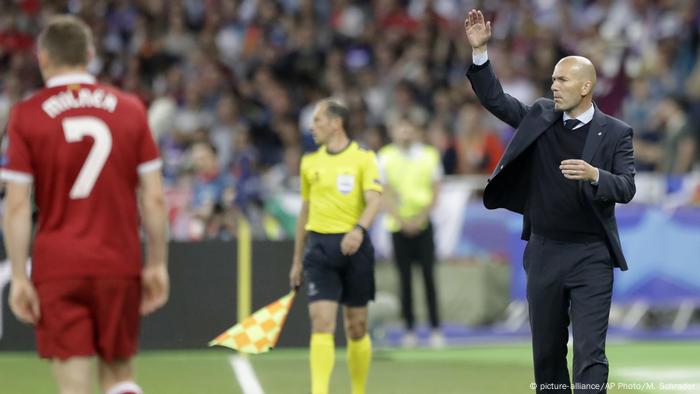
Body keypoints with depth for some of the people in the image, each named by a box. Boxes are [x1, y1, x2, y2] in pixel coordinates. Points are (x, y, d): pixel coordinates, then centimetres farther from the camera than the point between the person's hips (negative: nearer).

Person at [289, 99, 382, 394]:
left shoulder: (363, 159, 1)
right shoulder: (310, 163, 13)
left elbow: (374, 201, -12)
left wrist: (359, 229, -31)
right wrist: (297, 260, 19)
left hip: (353, 246, -2)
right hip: (319, 246, 2)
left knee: (356, 328, 6)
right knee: (321, 323, -12)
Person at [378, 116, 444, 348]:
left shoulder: (429, 155, 4)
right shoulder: (385, 158, 3)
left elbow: (435, 192, 4)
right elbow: (384, 195, 1)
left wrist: (421, 218, -8)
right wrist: (401, 220, -9)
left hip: (422, 223, 0)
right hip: (397, 224, 0)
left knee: (428, 275, -6)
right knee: (404, 279, 0)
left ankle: (435, 329, -3)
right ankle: (409, 330, 5)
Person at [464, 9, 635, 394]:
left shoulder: (615, 133, -4)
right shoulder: (540, 116, 6)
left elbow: (626, 188, -10)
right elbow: (494, 99, 7)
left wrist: (594, 175, -30)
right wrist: (479, 51, -5)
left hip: (591, 257, -4)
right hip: (544, 252, 4)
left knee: (589, 353, -10)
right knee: (547, 352, 12)